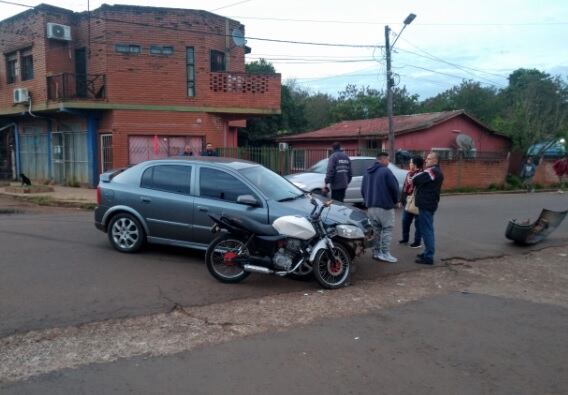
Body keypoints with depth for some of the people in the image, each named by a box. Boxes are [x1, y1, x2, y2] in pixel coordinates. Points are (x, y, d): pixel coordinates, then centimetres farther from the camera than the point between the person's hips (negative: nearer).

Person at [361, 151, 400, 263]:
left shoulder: (367, 172, 13)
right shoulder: (386, 171, -10)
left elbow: (363, 190, 14)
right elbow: (394, 187, -12)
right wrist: (395, 200, 4)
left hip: (370, 206, 7)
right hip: (385, 206, -7)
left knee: (375, 229, 14)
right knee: (387, 229, -1)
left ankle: (376, 252, 15)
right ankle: (385, 253, -5)